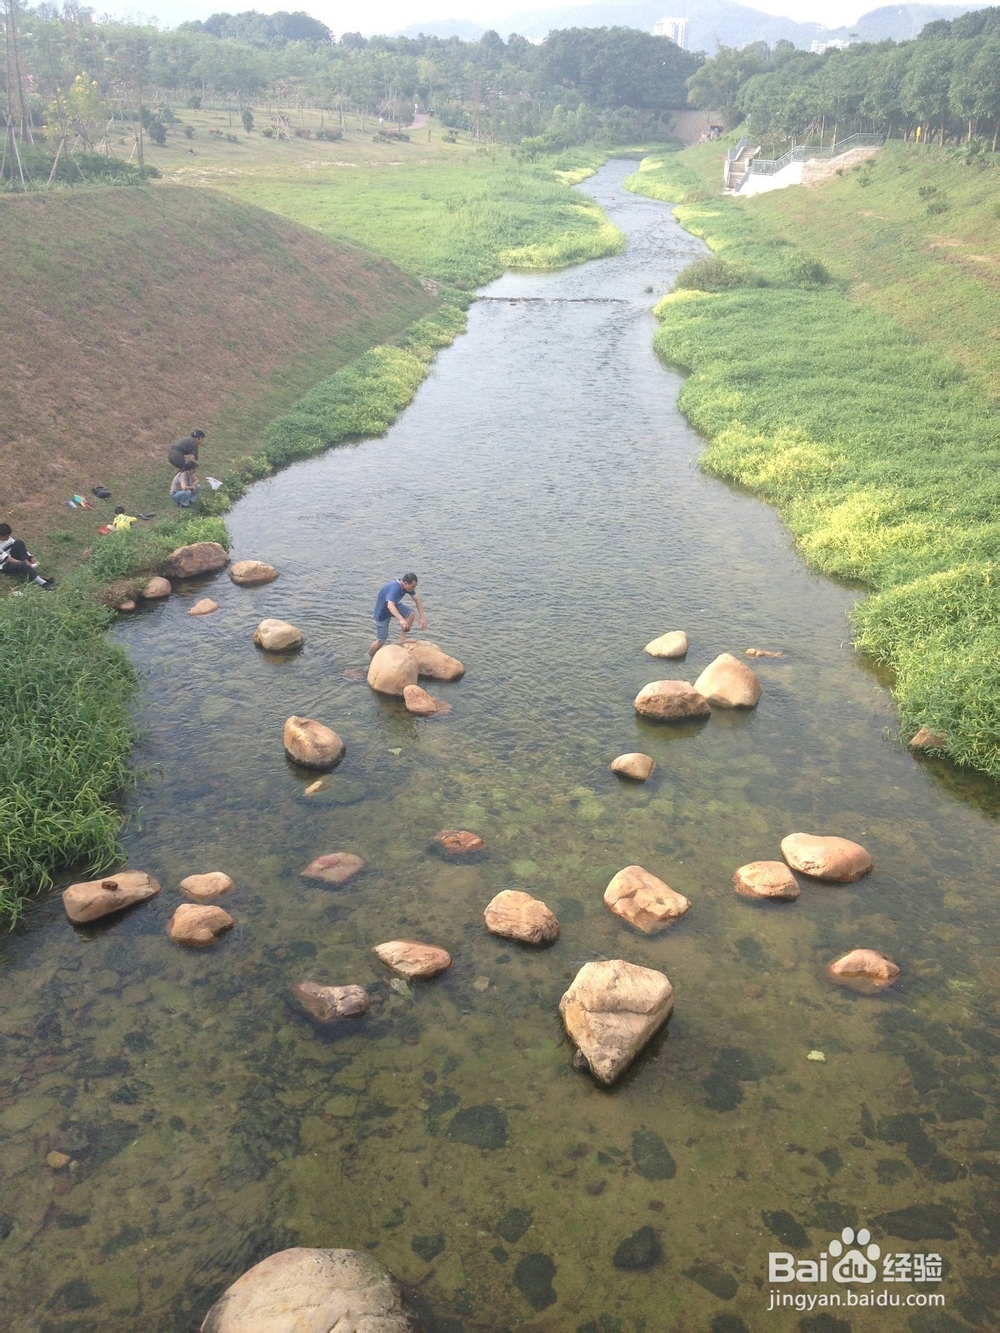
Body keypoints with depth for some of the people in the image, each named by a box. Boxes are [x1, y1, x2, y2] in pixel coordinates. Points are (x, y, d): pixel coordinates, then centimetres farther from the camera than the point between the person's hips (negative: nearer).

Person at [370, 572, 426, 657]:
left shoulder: (406, 586, -14)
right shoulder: (394, 588, -38)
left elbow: (417, 600, -8)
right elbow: (390, 605, -53)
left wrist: (422, 618, -16)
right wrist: (401, 619, -67)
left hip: (394, 606, 7)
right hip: (382, 612, -7)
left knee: (411, 613, -16)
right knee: (381, 639, 1)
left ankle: (402, 639, -5)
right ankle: (370, 656, 25)